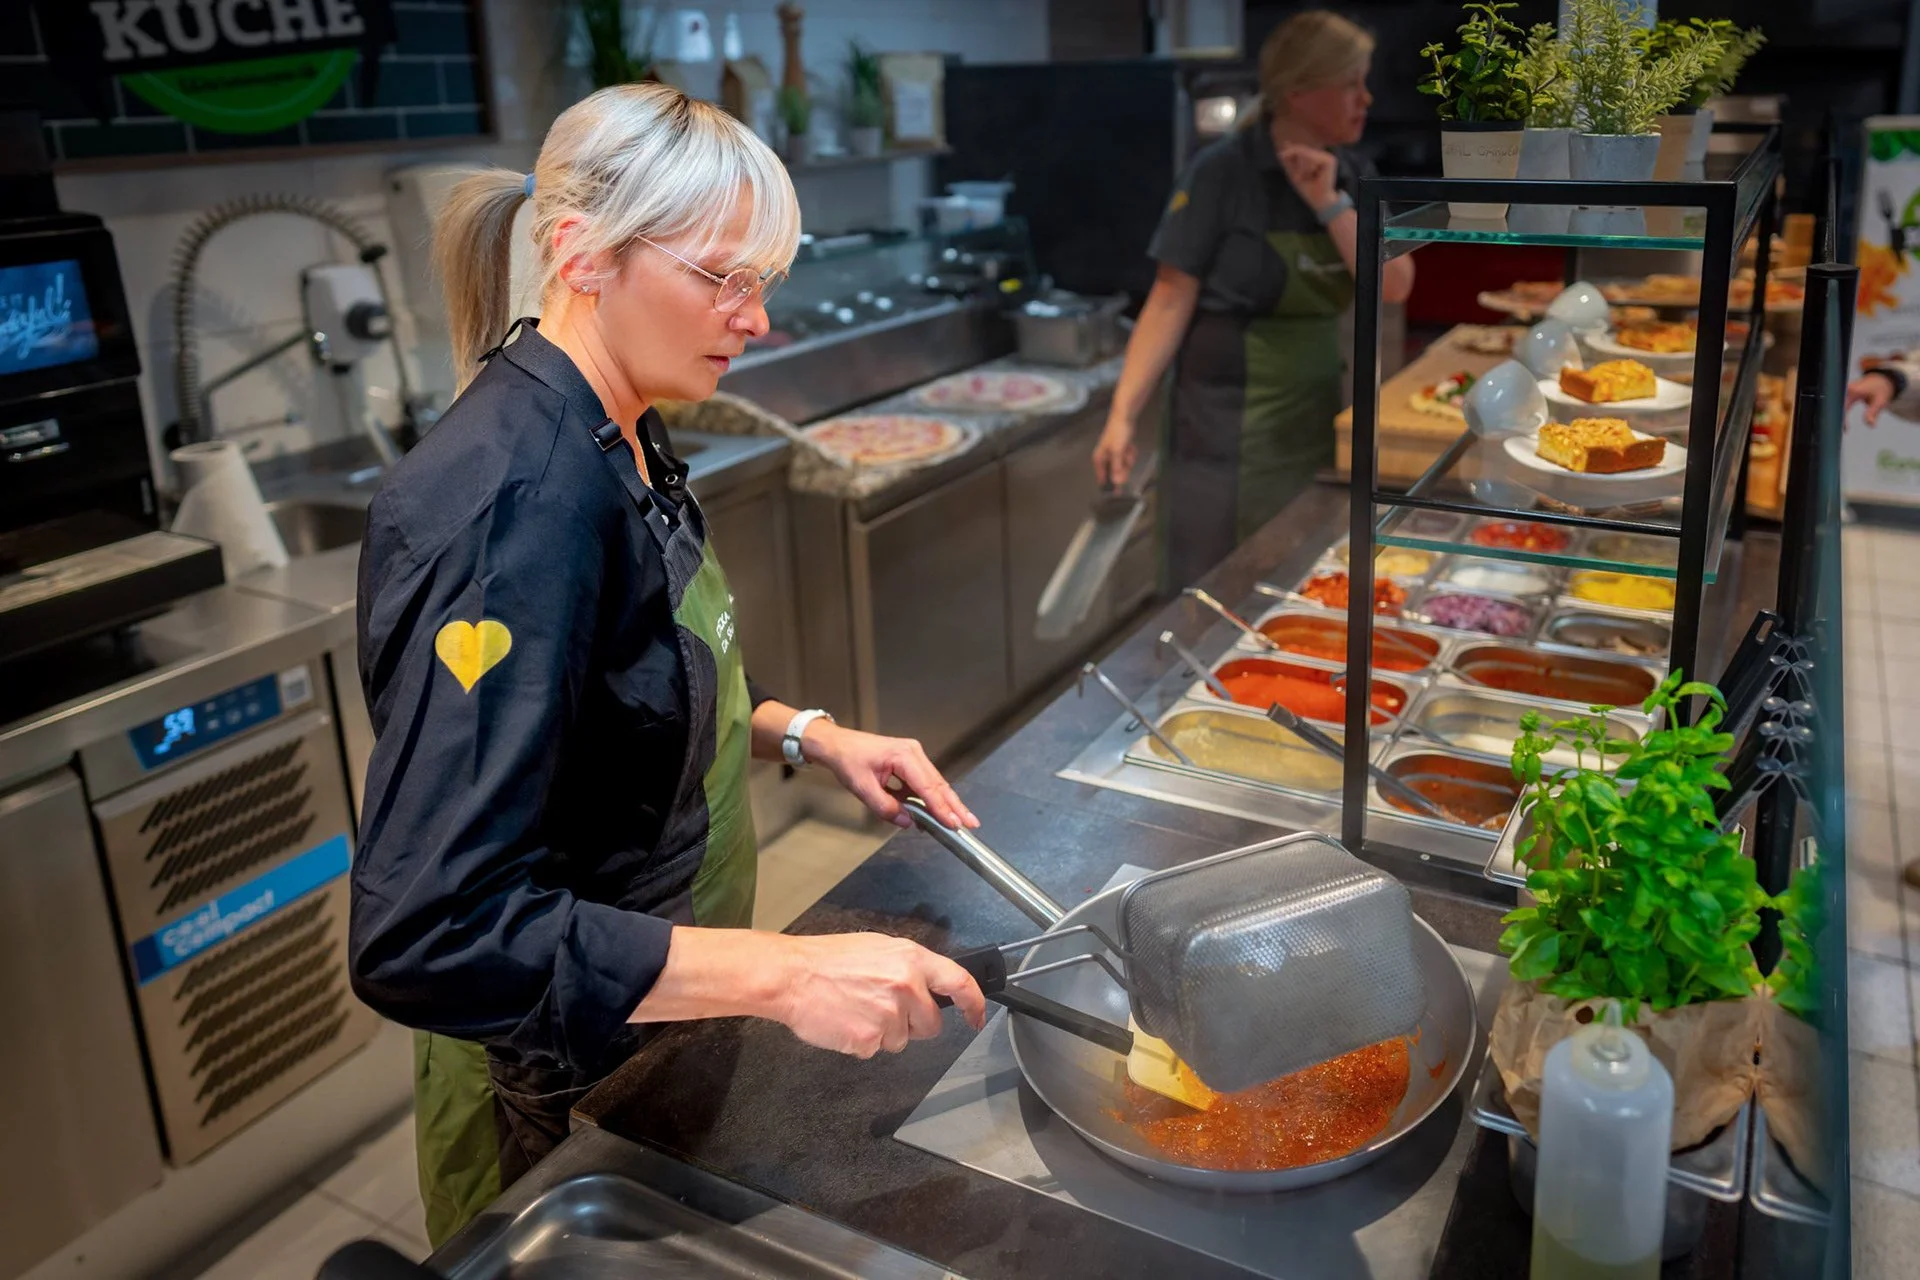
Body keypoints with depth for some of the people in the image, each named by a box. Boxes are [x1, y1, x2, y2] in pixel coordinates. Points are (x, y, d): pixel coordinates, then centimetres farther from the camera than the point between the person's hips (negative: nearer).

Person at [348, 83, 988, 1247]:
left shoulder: (619, 442, -2)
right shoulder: (512, 503, -31)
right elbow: (425, 931, -35)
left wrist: (806, 734, -2)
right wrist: (783, 975, -37)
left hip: (661, 1021, 8)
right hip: (562, 1083, -8)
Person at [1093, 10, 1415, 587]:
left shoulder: (1351, 177, 6)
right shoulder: (1223, 172, -12)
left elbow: (1394, 286, -3)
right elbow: (1171, 301, -14)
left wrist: (1330, 205, -14)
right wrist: (1123, 414, -20)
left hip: (1318, 421, 6)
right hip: (1230, 431, -6)